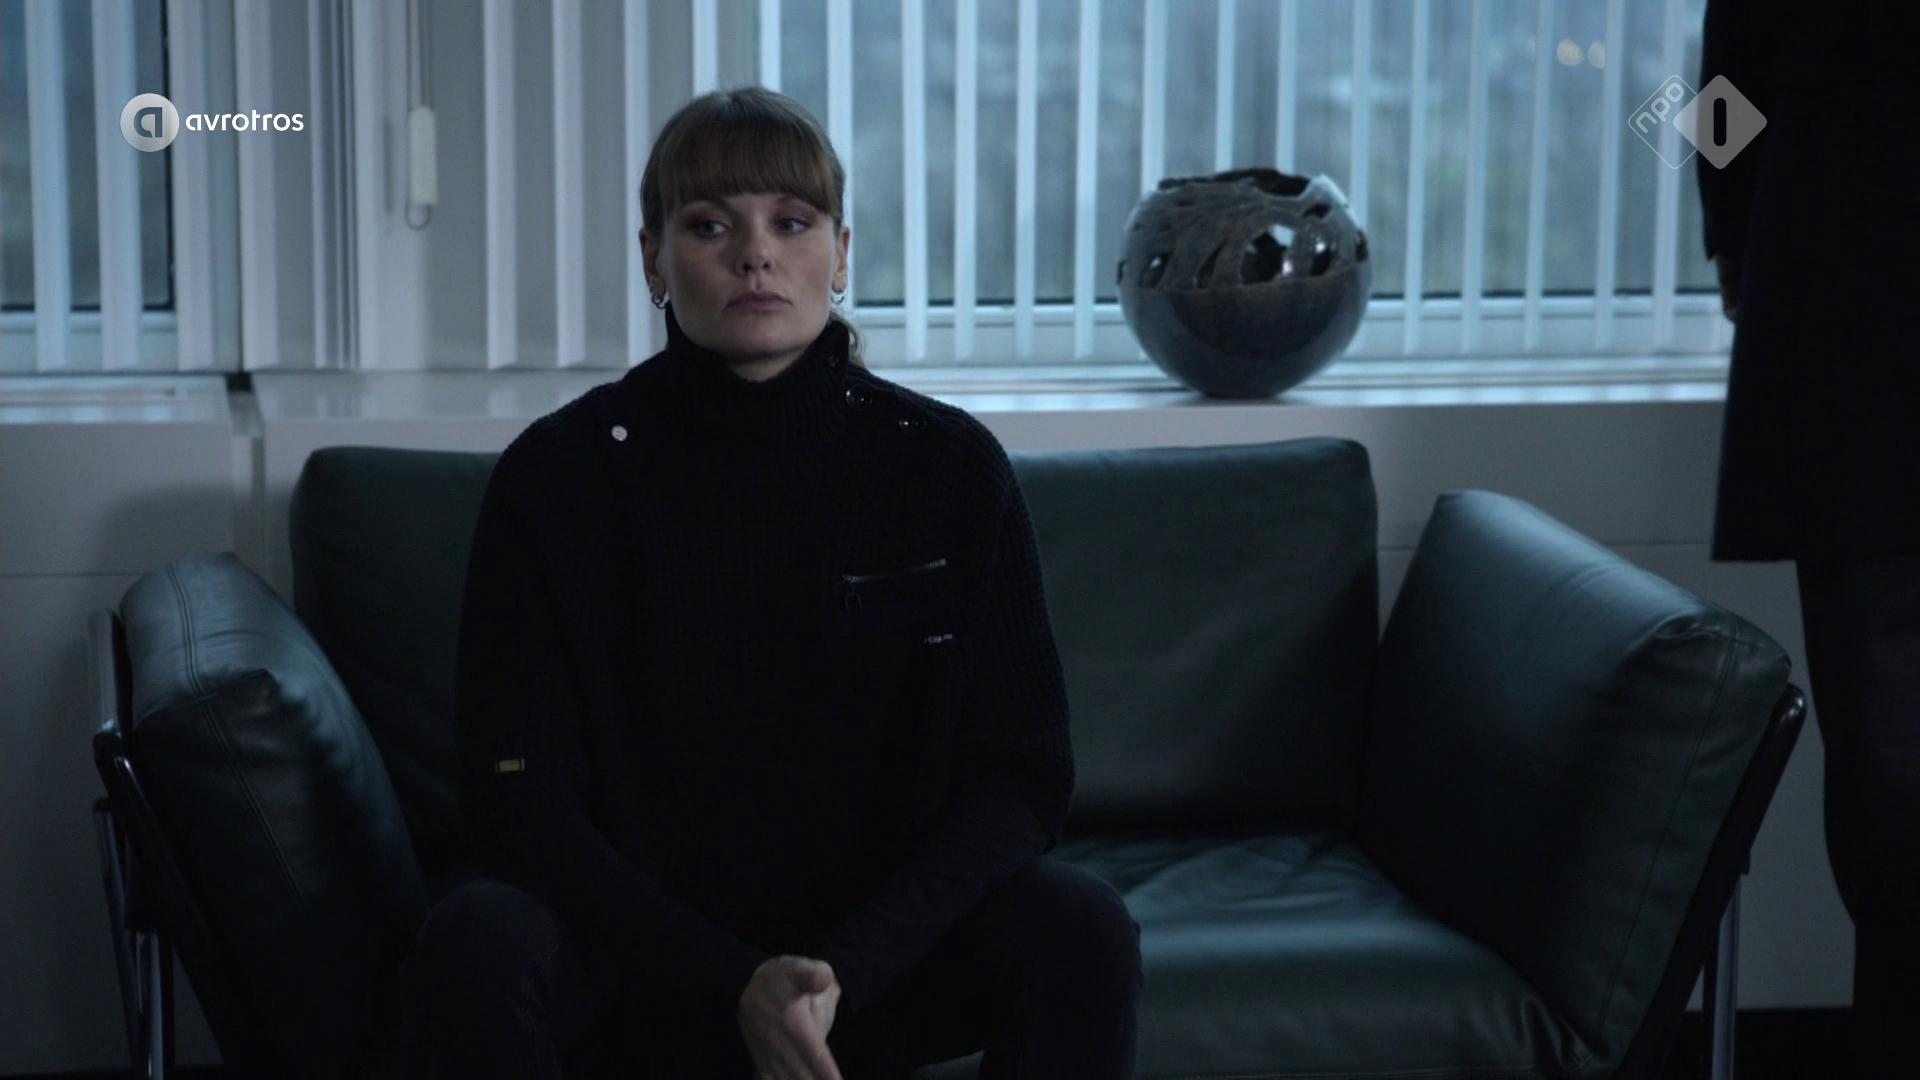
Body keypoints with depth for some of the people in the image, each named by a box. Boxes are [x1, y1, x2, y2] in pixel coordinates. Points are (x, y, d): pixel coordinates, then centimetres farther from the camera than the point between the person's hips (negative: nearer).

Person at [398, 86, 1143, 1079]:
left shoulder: (950, 465, -5)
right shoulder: (557, 473, -8)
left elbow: (1020, 775, -5)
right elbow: (520, 802, -10)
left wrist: (845, 971, -19)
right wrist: (735, 984, -20)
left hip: (879, 949, 1)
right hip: (640, 945, -1)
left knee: (1080, 928, -26)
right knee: (476, 944, -31)